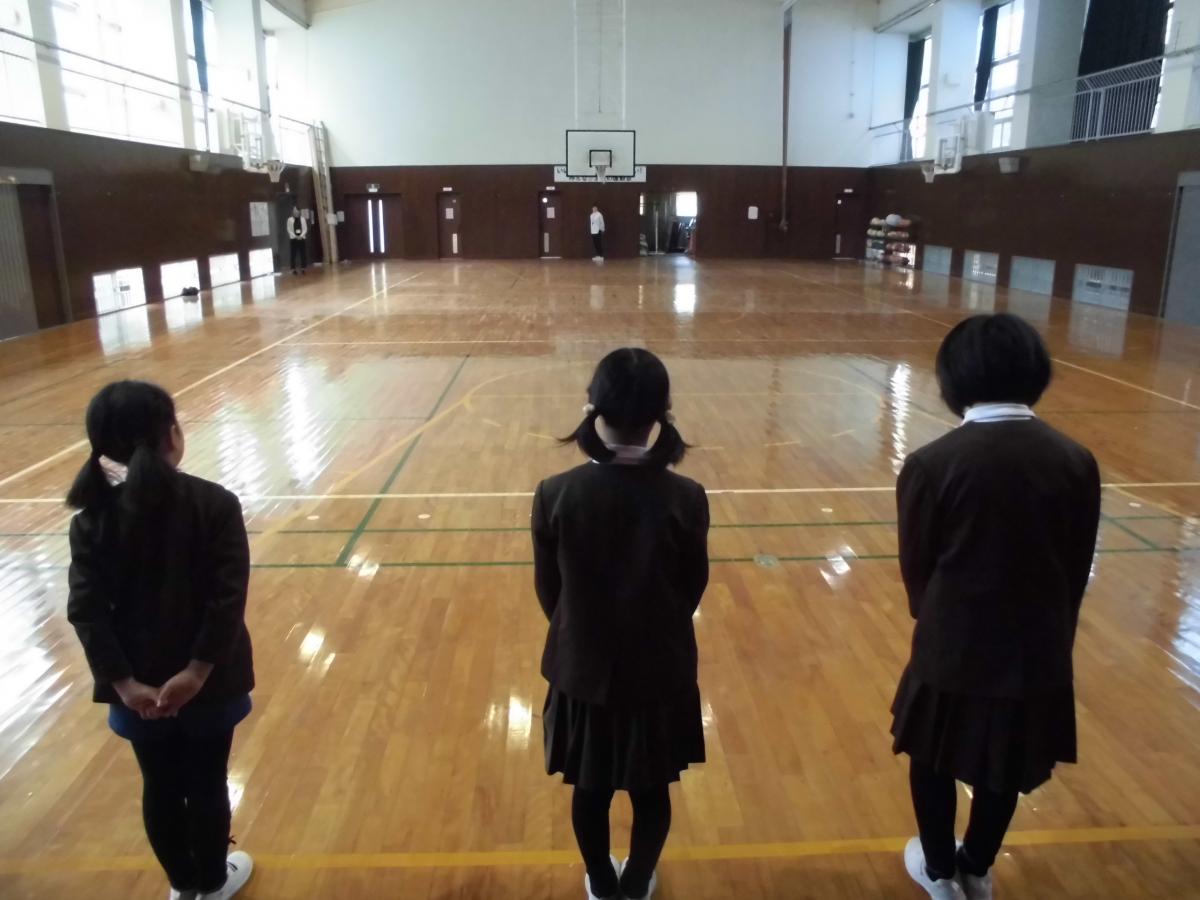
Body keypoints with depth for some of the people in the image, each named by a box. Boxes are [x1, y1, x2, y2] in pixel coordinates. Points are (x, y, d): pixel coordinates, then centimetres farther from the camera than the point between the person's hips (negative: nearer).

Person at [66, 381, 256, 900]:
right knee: (206, 783, 17)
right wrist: (197, 671, -18)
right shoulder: (214, 504, -16)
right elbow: (228, 598, -22)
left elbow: (86, 609, -11)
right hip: (207, 681, -3)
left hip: (139, 688, 3)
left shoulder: (94, 515, -6)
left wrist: (123, 682, -12)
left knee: (160, 787, 21)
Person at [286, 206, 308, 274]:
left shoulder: (303, 219, 7)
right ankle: (293, 269, 1)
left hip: (302, 238, 2)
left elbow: (305, 228, 5)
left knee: (303, 253, 0)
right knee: (294, 254, -2)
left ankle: (303, 268, 7)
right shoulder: (290, 219, 2)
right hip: (293, 239, -2)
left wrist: (301, 235, -10)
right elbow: (289, 230, 0)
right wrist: (295, 236, -12)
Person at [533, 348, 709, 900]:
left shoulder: (555, 495, -19)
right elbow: (692, 590, -5)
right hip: (659, 672, 0)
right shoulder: (686, 499, -19)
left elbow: (547, 590, -6)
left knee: (590, 791, 24)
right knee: (651, 792, 24)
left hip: (582, 670, 1)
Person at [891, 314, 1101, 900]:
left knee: (933, 760, 22)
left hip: (953, 649, -3)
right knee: (1005, 768, 24)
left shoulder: (930, 464, -19)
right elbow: (1077, 570, 1)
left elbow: (916, 568, -6)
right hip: (1038, 653, 4)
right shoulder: (1077, 462, -9)